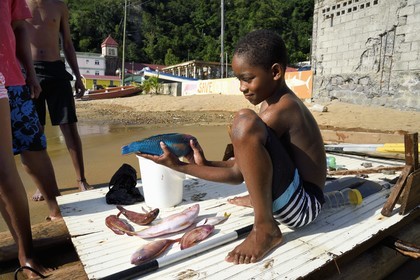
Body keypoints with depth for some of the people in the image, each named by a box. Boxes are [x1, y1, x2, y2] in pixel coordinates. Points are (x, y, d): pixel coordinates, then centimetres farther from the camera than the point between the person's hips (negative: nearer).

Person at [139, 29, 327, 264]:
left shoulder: (281, 108, -21)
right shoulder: (277, 101, 8)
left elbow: (237, 174, -19)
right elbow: (241, 163, 8)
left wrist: (179, 166, -14)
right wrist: (205, 163, -5)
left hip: (304, 206, -10)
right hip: (296, 199, 10)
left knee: (245, 122, -31)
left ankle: (266, 229, -19)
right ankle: (261, 197, 19)